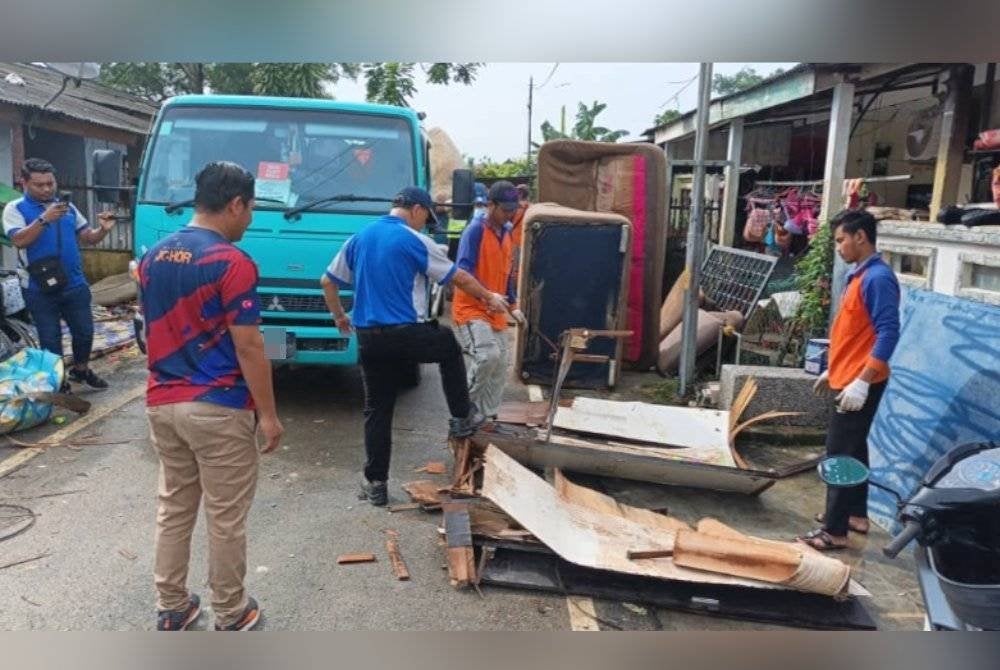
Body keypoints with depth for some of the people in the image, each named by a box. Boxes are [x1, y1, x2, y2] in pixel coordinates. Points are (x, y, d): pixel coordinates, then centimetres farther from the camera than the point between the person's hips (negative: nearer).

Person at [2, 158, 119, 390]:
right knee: (50, 339, 7)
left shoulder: (67, 206, 10)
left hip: (75, 284, 4)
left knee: (84, 332, 13)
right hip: (40, 290, -4)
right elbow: (19, 240, -19)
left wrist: (103, 230, -11)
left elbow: (87, 238, 11)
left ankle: (81, 370, 36)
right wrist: (44, 219, -31)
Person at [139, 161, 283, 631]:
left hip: (162, 404, 8)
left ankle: (170, 610, 29)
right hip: (218, 409, -7)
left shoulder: (153, 257, 8)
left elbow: (155, 332, 15)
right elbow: (248, 348, -17)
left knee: (173, 510, 18)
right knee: (226, 518, 6)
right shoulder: (231, 262, -17)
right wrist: (268, 414, -10)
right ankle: (231, 616, 21)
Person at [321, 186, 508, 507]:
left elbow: (327, 282, 17)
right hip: (407, 334, -5)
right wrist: (489, 297, 15)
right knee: (450, 346, 25)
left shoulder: (358, 239, 12)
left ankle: (375, 483, 15)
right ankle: (462, 418, 29)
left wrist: (339, 316, 31)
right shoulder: (414, 241, -6)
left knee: (377, 410, 12)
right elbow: (459, 277, 0)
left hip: (369, 338, 5)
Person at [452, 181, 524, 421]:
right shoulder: (475, 230, -14)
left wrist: (512, 306, 18)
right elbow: (463, 270, -25)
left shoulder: (507, 233, 11)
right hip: (470, 308, -8)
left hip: (496, 312, 8)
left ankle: (489, 418, 21)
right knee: (488, 356, -26)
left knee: (499, 368, 9)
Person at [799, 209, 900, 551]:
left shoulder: (878, 278, -17)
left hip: (860, 384, -10)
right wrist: (833, 370, 23)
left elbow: (888, 334, -23)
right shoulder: (860, 275, 13)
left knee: (840, 452, -6)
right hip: (849, 379, 10)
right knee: (851, 448, 18)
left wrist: (862, 381, -27)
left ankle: (835, 531, 1)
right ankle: (856, 513, 30)